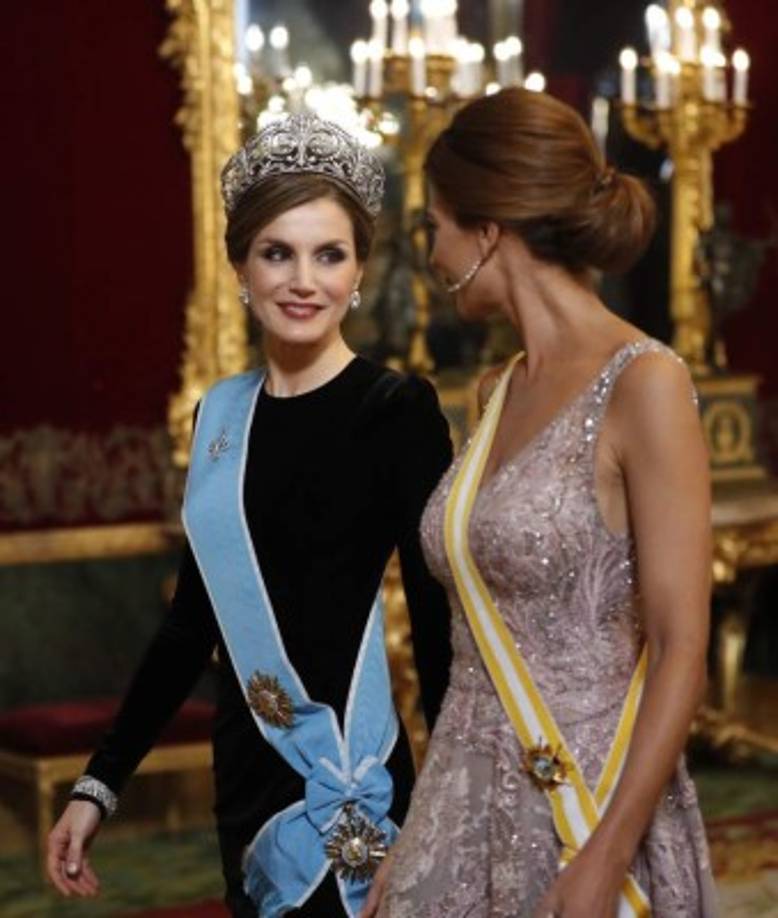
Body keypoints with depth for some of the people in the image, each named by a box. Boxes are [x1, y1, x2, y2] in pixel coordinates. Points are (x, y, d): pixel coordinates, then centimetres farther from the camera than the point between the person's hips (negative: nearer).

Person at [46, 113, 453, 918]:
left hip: (351, 788, -6)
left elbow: (436, 618, -12)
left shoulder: (397, 410, -9)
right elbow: (195, 616, 12)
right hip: (244, 782, 6)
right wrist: (101, 780, 11)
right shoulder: (220, 414, 7)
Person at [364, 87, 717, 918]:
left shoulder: (642, 384, -12)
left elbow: (681, 652, -16)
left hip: (591, 813, -7)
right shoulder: (502, 393, 9)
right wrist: (422, 827, 12)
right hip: (467, 805, 7)